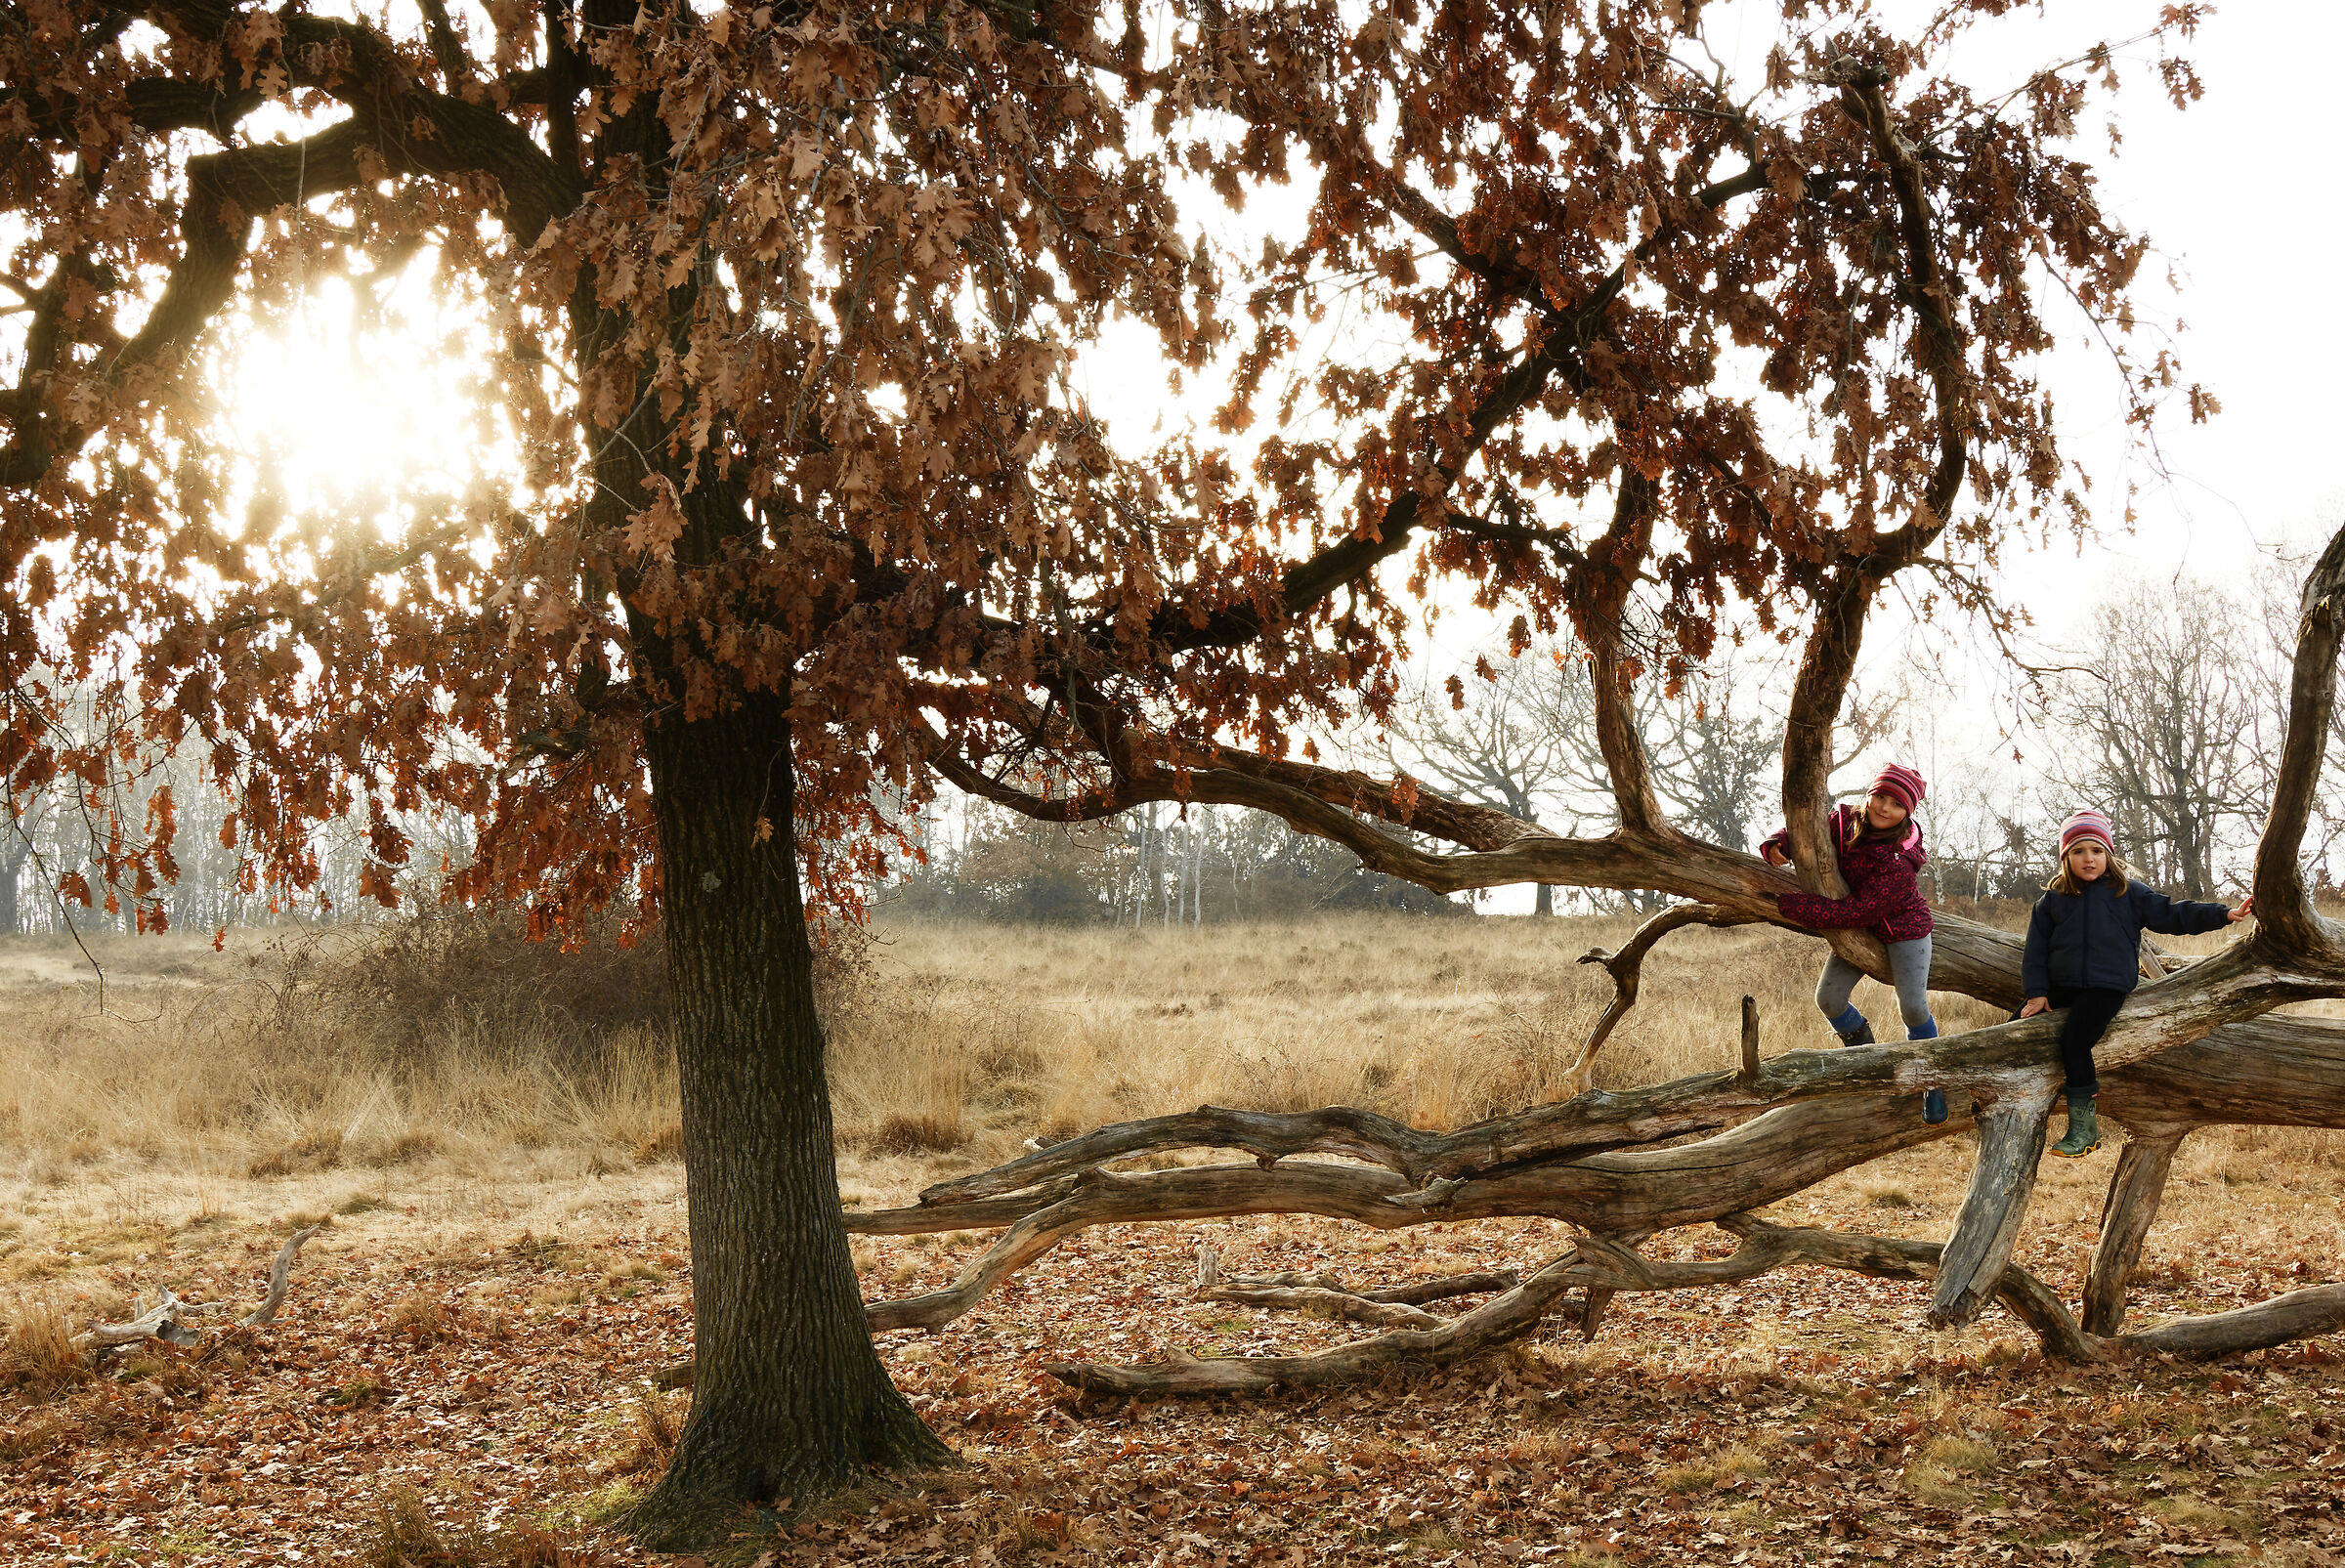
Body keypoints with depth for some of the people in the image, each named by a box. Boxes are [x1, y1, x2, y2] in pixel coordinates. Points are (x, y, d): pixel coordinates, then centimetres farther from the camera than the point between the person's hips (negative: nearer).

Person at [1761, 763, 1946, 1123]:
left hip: (1903, 929, -6)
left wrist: (1795, 905, -38)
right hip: (1858, 930, 6)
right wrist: (1778, 845, -26)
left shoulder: (1900, 861, -34)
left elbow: (1860, 912, -37)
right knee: (1828, 999, -4)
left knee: (1913, 1008, -13)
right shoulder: (1845, 820, -15)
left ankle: (1932, 1082, 11)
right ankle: (1863, 1048, 25)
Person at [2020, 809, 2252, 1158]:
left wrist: (2223, 915, 0)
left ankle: (2084, 1125, -16)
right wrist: (2036, 993, 1)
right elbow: (2036, 950, 12)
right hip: (2062, 987, 4)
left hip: (2108, 986, -4)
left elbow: (2170, 914, 7)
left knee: (2075, 1040, -25)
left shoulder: (2127, 893, 8)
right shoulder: (2052, 901, 12)